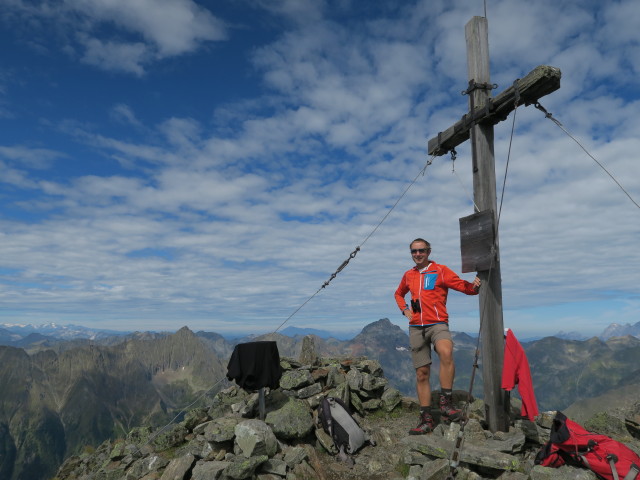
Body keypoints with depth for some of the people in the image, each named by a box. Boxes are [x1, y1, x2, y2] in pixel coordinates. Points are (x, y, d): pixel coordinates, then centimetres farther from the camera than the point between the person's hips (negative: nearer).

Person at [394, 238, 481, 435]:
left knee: (446, 352, -36)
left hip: (437, 324, -4)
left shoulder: (440, 271, 1)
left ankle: (445, 404, -26)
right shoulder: (408, 275, 13)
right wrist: (405, 310, 13)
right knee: (422, 373, 6)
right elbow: (399, 294, 31)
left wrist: (474, 286, -30)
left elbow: (463, 286, -8)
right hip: (416, 328, 4)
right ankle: (426, 420, 15)